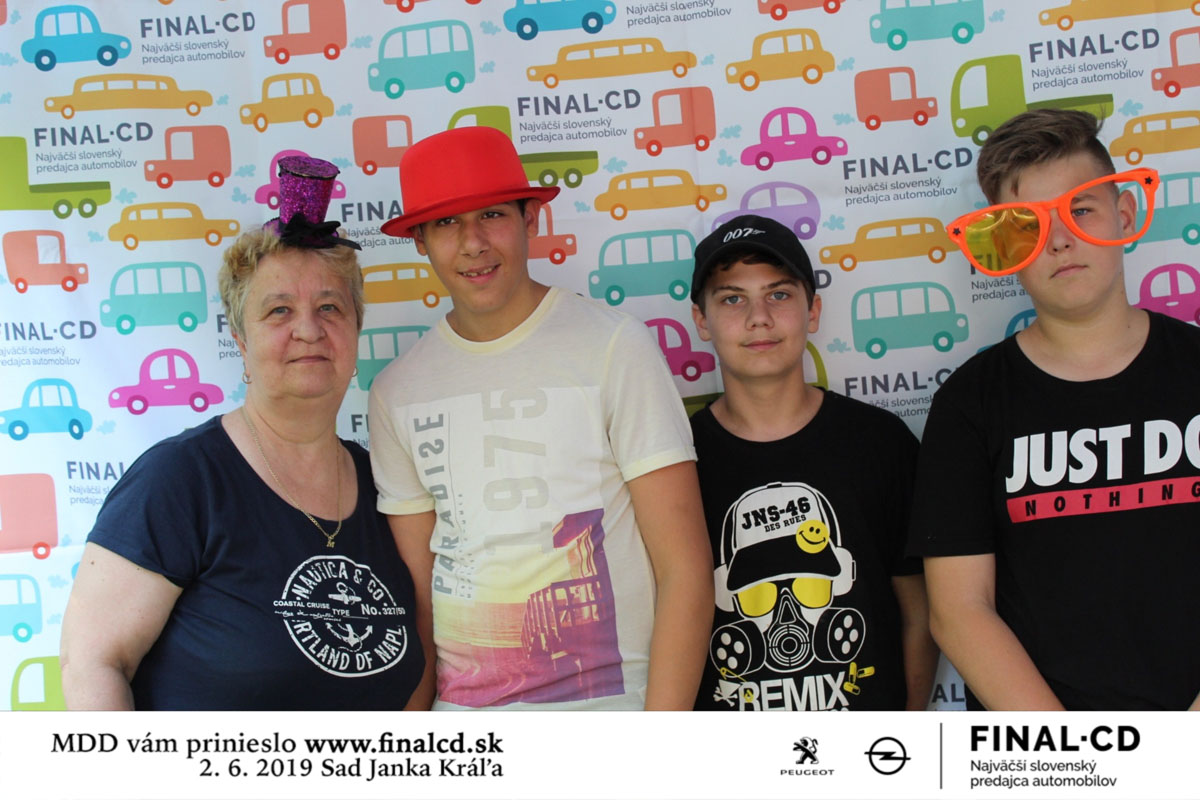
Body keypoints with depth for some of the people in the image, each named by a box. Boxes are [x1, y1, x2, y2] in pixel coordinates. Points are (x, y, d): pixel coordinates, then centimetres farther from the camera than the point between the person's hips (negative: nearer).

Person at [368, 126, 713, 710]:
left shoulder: (615, 348, -11)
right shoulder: (396, 392, 2)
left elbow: (685, 571, -13)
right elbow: (418, 591, 6)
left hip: (610, 705, -3)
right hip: (462, 710, 4)